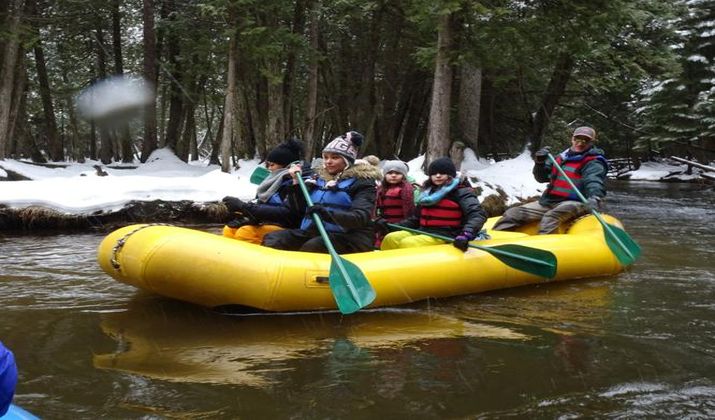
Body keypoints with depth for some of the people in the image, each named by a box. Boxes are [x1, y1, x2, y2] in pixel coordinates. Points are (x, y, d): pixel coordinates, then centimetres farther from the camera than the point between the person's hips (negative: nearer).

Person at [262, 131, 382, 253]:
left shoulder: (361, 182, -2)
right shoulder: (318, 178, 18)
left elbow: (360, 218, -18)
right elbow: (299, 209, 19)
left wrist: (328, 214, -32)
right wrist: (296, 182, 7)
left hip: (347, 237, -6)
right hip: (312, 232, 6)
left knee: (312, 247, -35)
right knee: (272, 239, -14)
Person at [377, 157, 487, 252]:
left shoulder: (461, 192, -2)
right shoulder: (428, 192, 20)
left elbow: (478, 215, -17)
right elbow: (415, 220, 24)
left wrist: (466, 234, -37)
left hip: (445, 237, -7)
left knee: (407, 243, -29)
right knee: (390, 239, -12)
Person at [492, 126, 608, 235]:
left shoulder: (593, 163, -4)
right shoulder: (562, 157, 17)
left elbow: (594, 181, -25)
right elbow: (542, 178, 16)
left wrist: (594, 198, -47)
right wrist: (540, 163, -5)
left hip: (573, 203, -7)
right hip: (549, 201, 7)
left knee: (551, 217, -39)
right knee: (513, 214, -2)